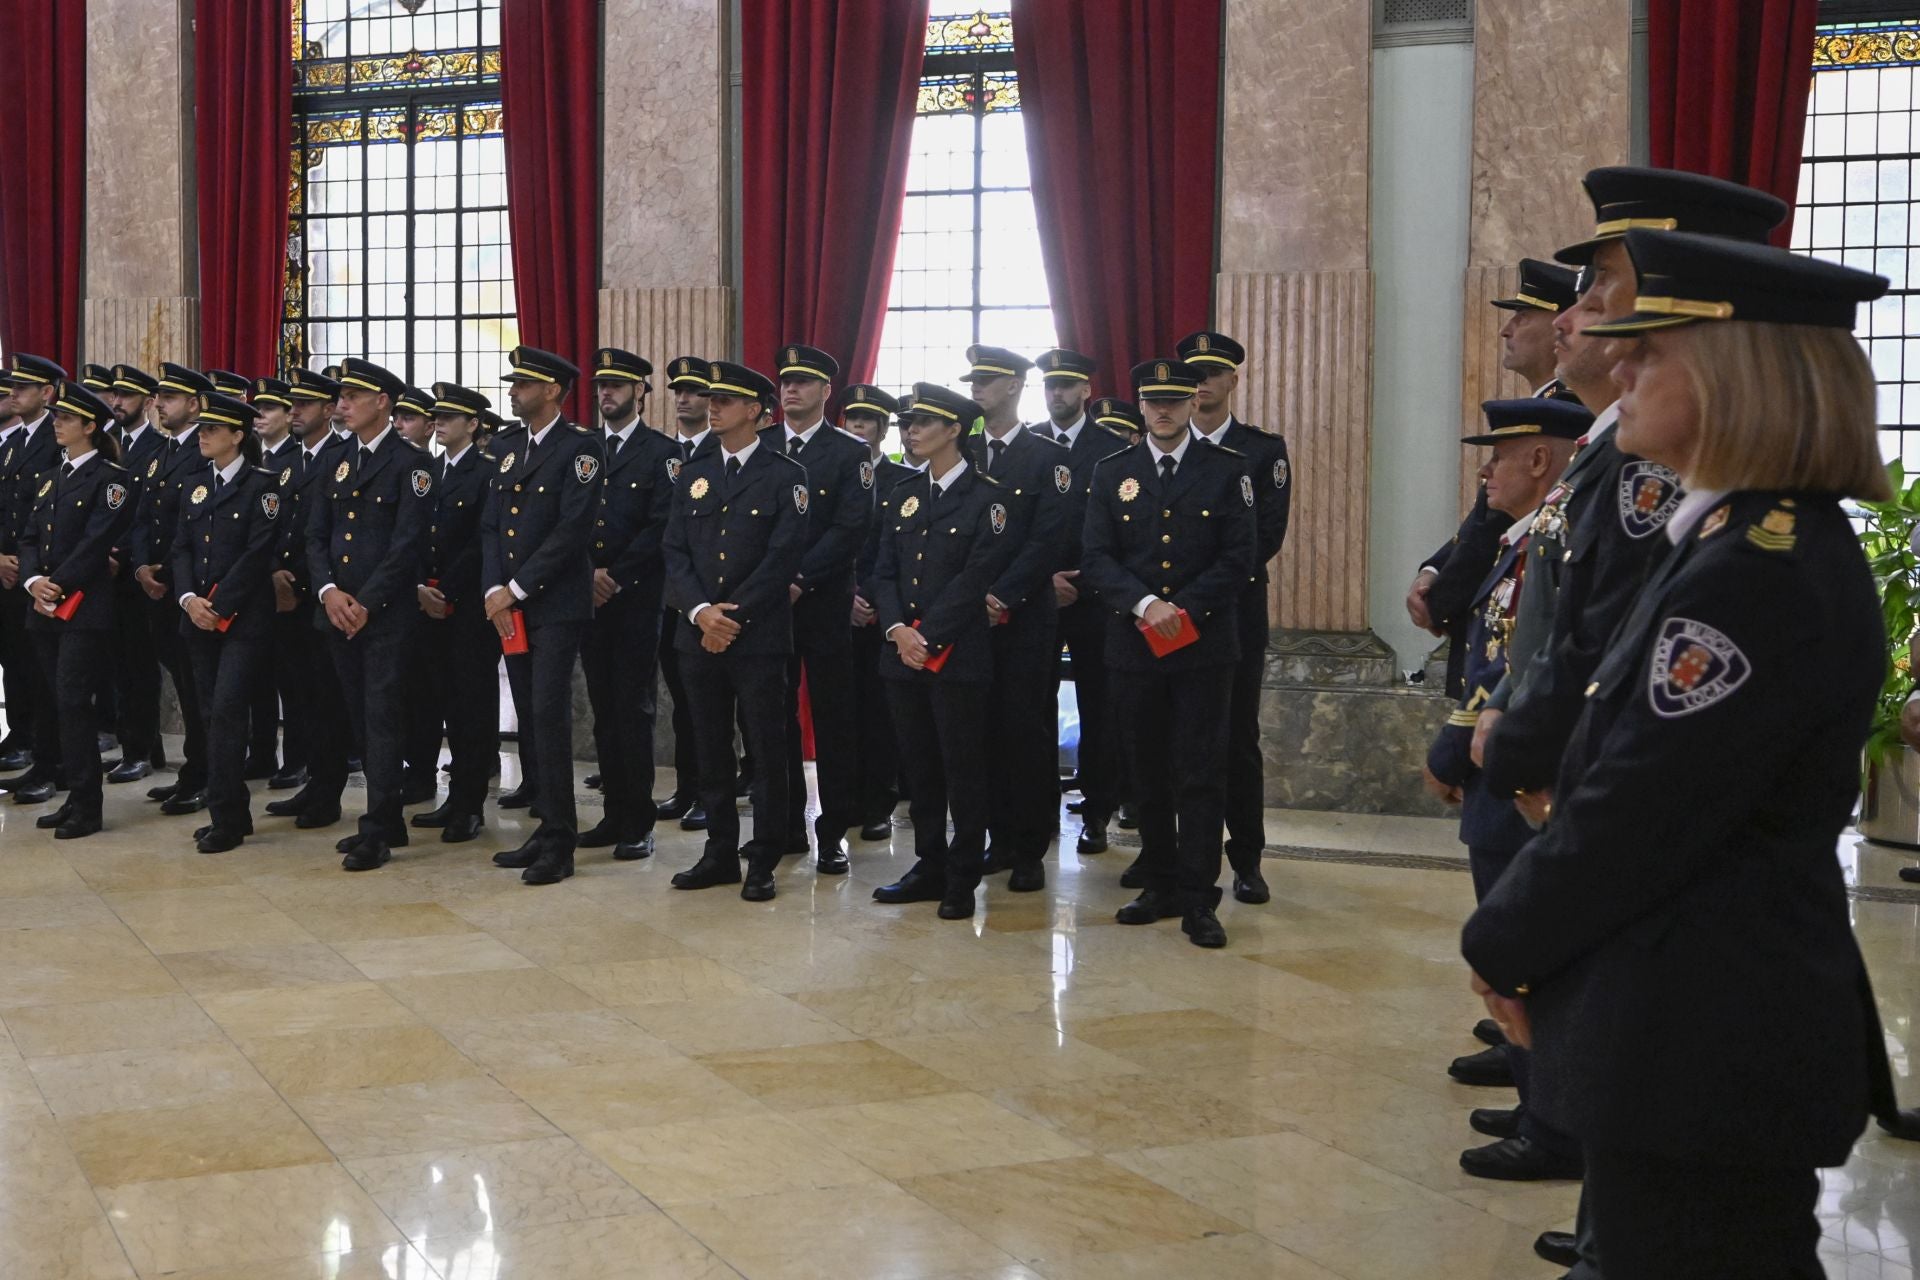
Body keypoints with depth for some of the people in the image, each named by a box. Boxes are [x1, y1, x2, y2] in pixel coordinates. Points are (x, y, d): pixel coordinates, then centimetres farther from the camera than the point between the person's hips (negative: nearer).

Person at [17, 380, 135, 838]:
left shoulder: (109, 478, -5)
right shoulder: (51, 478, 18)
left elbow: (96, 542, -13)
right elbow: (29, 536, 13)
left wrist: (60, 587, -16)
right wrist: (34, 581, -5)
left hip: (86, 607, -7)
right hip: (46, 610, 7)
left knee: (73, 702, -9)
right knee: (61, 704, 8)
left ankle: (86, 806, -4)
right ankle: (75, 796, 15)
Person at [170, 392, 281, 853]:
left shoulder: (262, 484, -5)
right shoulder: (195, 487, 15)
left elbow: (258, 552, -13)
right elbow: (182, 548, 10)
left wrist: (219, 605, -15)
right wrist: (189, 598, -7)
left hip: (244, 618, -7)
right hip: (200, 618, 7)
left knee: (226, 710, -12)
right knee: (212, 714, 8)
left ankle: (225, 818, -8)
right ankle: (234, 811, 16)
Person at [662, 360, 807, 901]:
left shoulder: (786, 476, -2)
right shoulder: (692, 474, 12)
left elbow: (783, 557, -10)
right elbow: (676, 552, 6)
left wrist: (734, 615, -14)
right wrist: (700, 610, -10)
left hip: (759, 637, -4)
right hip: (699, 635, 5)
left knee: (767, 750, 0)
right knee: (712, 750, 10)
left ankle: (763, 862, 8)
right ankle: (720, 853, 19)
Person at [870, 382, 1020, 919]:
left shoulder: (990, 498, -5)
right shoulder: (901, 495, 14)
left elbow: (976, 577, -13)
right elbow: (885, 571, 9)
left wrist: (928, 635, -16)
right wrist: (897, 629, -8)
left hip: (960, 654, -6)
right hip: (903, 652, 6)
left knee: (965, 768, -1)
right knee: (919, 766, 11)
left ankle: (963, 879, 8)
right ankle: (929, 867, 20)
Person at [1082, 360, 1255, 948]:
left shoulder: (1227, 469, 2)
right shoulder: (1112, 473, 8)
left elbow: (1239, 558, -3)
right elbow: (1096, 558, 1)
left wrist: (1185, 610, -14)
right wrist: (1145, 604, -15)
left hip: (1204, 645, -2)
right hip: (1134, 646, 3)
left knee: (1199, 772, -3)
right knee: (1148, 772, 9)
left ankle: (1198, 900, 1)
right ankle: (1161, 884, 20)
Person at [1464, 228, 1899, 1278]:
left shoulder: (1757, 575, -22)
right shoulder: (1782, 546, 11)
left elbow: (1637, 814, -22)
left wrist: (1502, 946, -8)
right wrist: (1526, 938, 10)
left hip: (1704, 1047, -10)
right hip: (1734, 1025, 10)